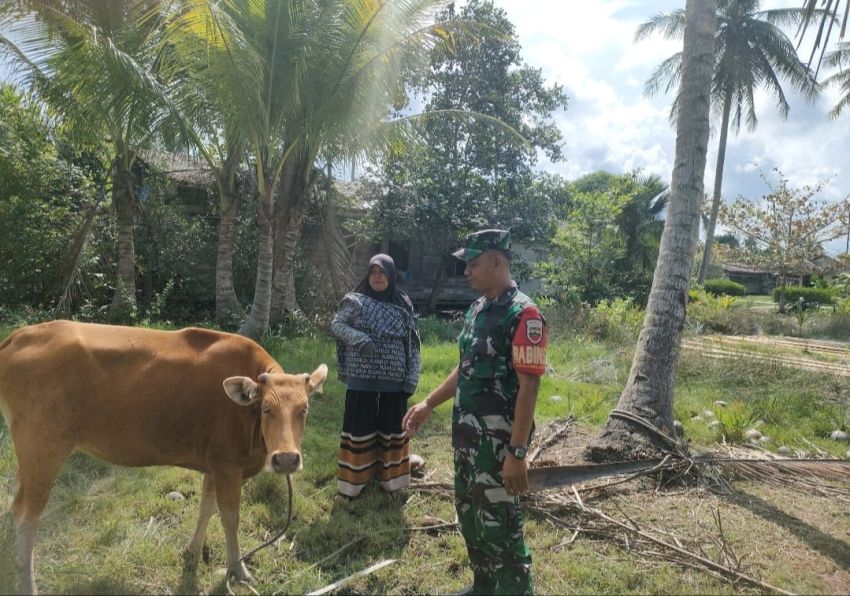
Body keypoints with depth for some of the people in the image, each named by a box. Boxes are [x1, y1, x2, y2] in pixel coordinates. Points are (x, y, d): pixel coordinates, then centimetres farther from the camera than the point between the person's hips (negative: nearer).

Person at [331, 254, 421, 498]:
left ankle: (390, 477, 28)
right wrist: (359, 338, -20)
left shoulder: (403, 306, 4)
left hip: (394, 380, 2)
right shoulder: (356, 301, 0)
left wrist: (411, 379, -2)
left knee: (391, 426, 12)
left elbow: (412, 345, 4)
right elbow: (336, 325, -2)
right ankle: (354, 479, 19)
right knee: (359, 426, 5)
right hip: (362, 378, -2)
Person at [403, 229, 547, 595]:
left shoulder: (523, 314, -18)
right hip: (466, 433, 9)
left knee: (499, 524, 4)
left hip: (498, 439, -9)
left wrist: (517, 453, -22)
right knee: (470, 515, 21)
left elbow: (529, 387, -21)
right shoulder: (477, 309, 8)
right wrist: (428, 404, 17)